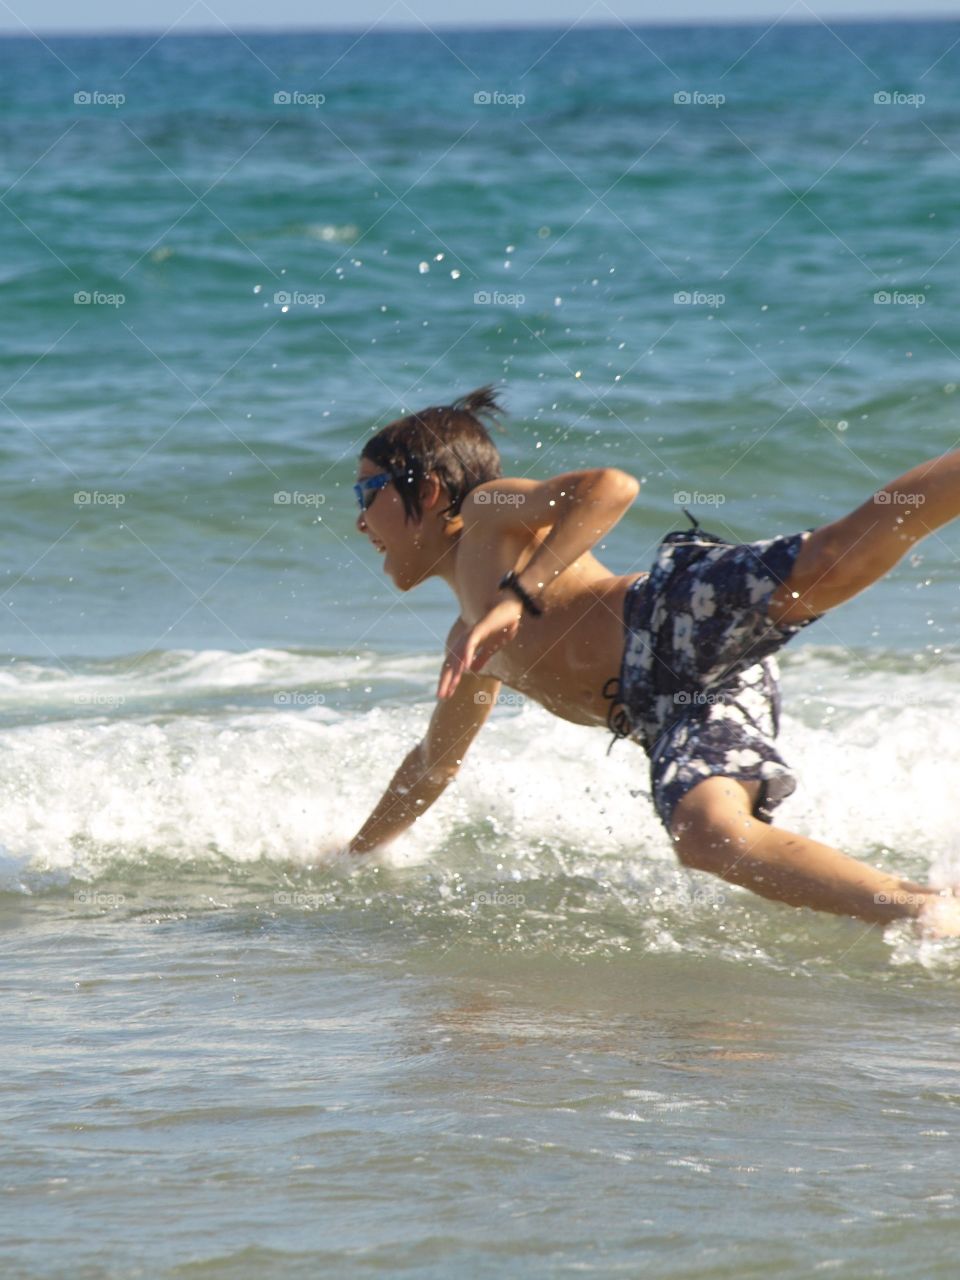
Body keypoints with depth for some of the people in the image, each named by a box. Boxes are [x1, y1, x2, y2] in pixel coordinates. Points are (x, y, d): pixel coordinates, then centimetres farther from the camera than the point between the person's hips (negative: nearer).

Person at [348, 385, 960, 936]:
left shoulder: (490, 514, 12)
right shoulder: (470, 639, 38)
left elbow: (610, 487, -7)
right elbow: (435, 761, 53)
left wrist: (515, 595, -14)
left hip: (682, 621, -7)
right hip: (672, 714, 7)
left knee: (832, 563, -37)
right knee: (708, 838, -24)